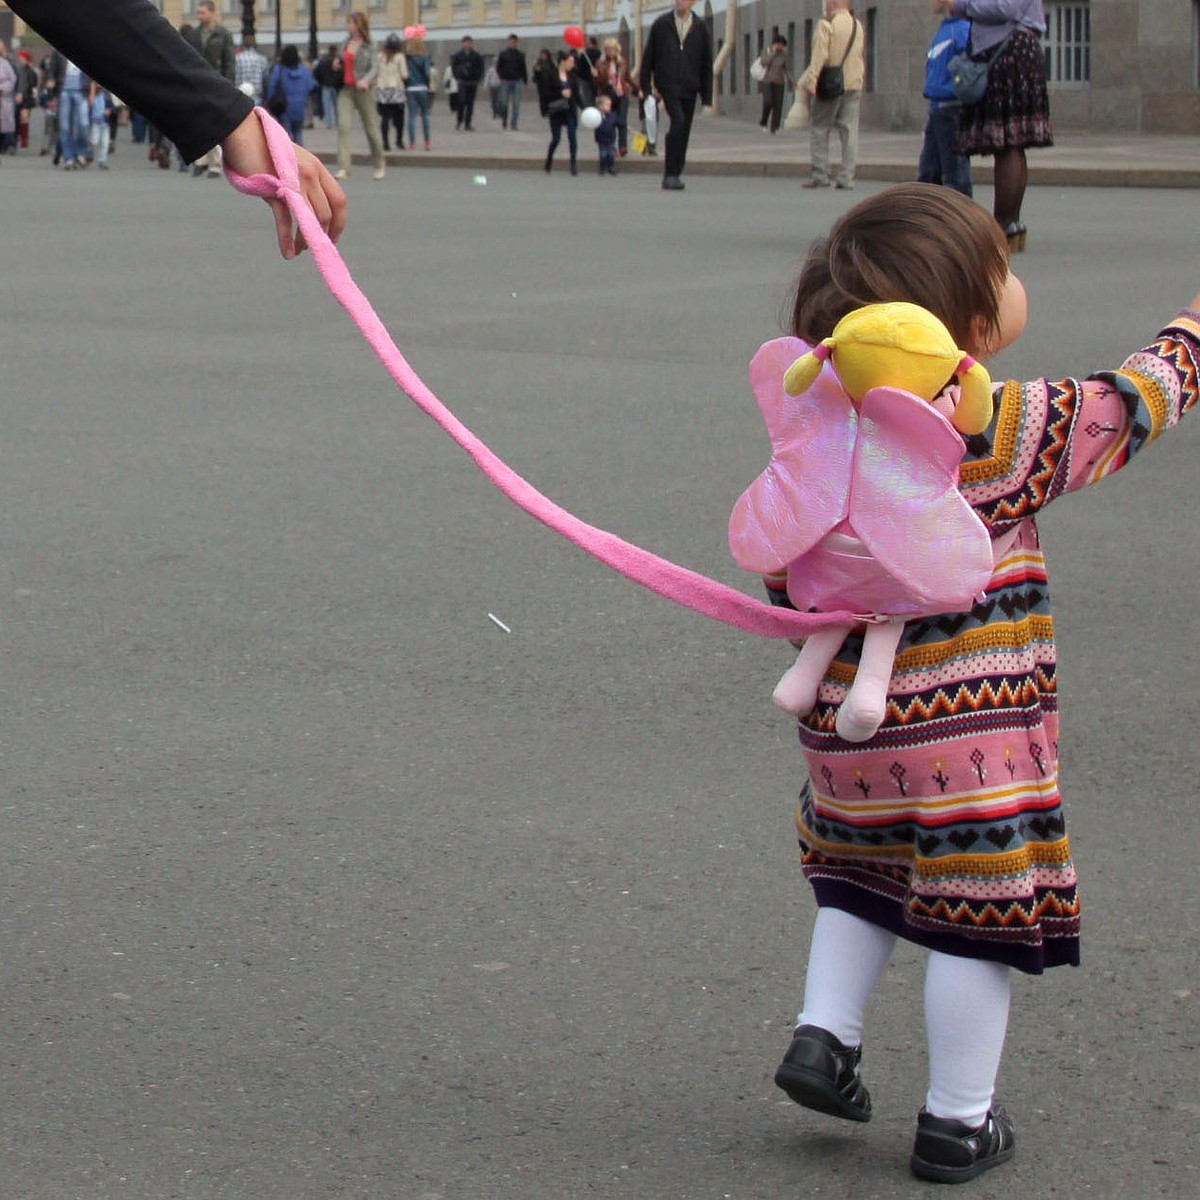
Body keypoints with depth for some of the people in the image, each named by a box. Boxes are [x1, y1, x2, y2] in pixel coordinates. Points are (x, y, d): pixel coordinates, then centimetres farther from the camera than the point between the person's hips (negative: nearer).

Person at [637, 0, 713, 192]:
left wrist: (707, 96, 6)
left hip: (689, 88, 3)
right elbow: (648, 55, 7)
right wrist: (645, 86, 2)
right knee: (678, 122, -20)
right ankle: (671, 174, -15)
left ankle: (674, 175, 15)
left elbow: (707, 64, 10)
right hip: (668, 86, -3)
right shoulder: (661, 24, 4)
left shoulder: (700, 28, 8)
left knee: (684, 132, 4)